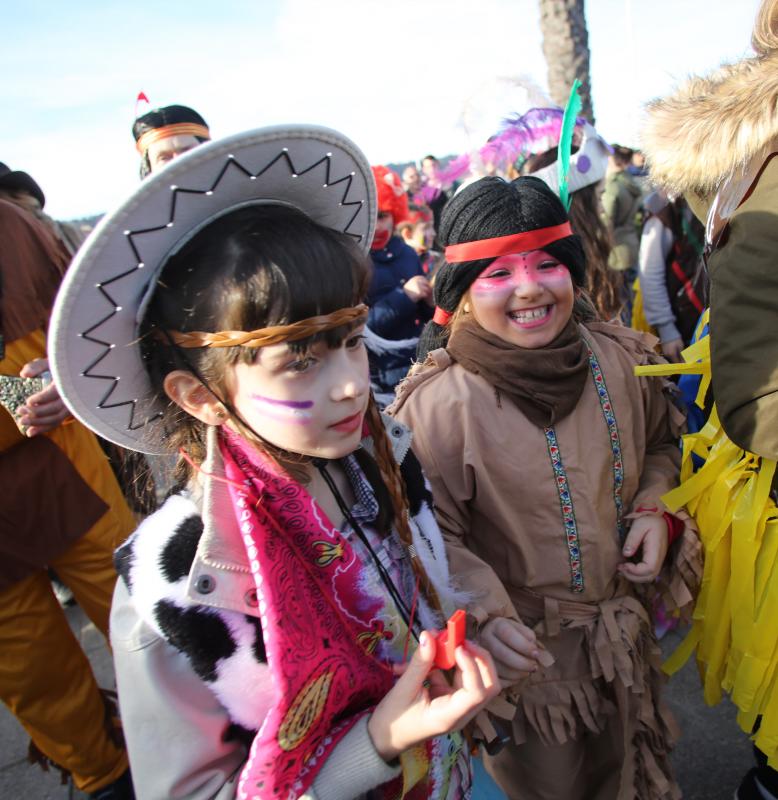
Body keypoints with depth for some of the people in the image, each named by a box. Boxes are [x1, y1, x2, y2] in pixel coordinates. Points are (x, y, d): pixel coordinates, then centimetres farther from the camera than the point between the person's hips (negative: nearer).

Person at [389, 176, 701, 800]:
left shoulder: (620, 361, -9)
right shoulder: (438, 404, -25)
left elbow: (662, 442, 10)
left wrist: (656, 509, -6)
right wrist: (480, 611, -31)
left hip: (625, 626, 5)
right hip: (525, 650, -5)